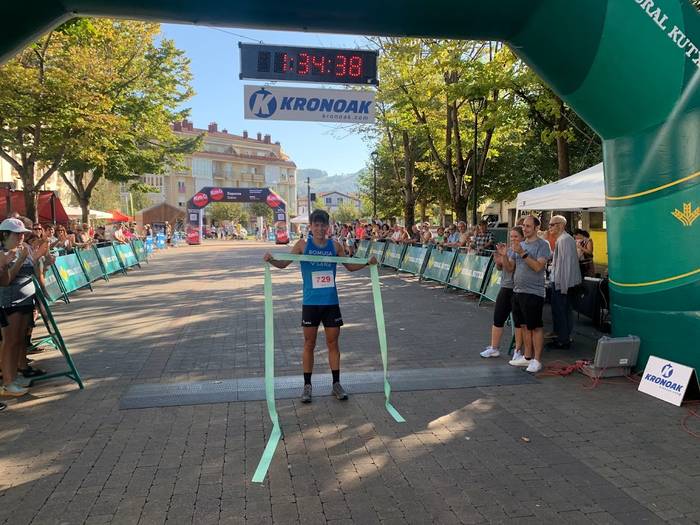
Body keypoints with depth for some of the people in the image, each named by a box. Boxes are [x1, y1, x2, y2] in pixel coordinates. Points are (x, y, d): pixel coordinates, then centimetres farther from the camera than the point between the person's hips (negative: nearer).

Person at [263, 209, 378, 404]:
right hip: (310, 302, -2)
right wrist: (272, 260, -25)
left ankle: (336, 384, 21)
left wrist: (367, 263, -3)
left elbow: (350, 266, 13)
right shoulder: (303, 245, -4)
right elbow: (284, 263, -4)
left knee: (333, 343, 9)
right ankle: (307, 385, 19)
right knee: (309, 344, 7)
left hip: (331, 302, 2)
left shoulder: (335, 245, 2)